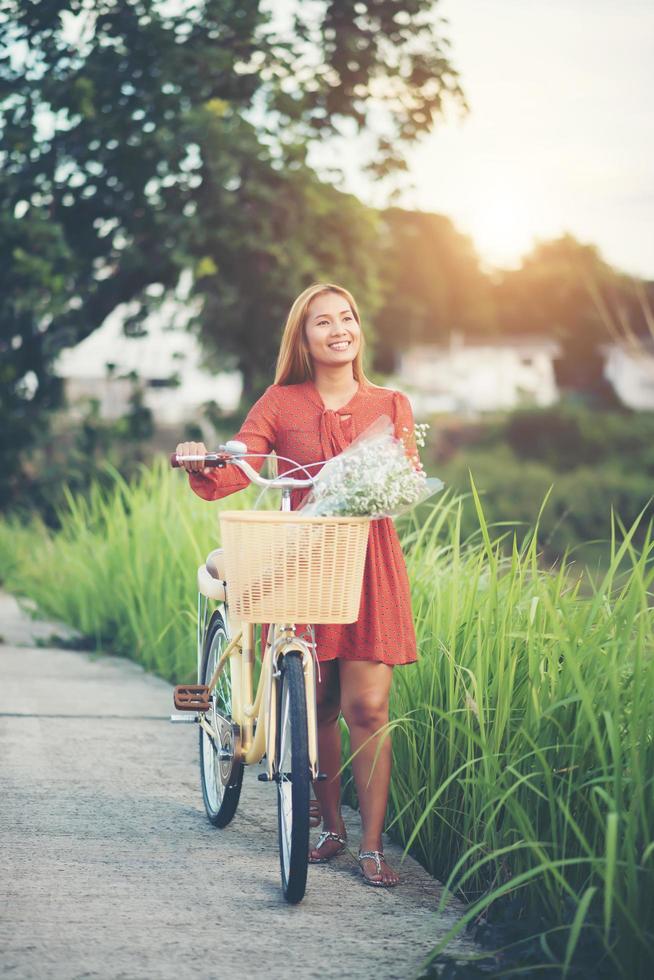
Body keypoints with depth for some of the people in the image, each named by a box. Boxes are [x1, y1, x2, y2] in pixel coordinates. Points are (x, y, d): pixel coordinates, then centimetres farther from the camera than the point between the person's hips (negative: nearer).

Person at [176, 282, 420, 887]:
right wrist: (201, 467, -26)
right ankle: (331, 828, 22)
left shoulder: (390, 405, 10)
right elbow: (232, 473, -5)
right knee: (316, 706, 3)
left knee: (367, 706, -7)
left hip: (369, 562, 0)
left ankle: (373, 845, 0)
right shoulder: (282, 404, 6)